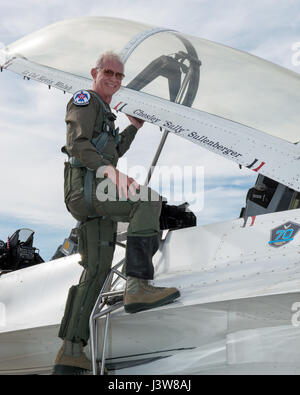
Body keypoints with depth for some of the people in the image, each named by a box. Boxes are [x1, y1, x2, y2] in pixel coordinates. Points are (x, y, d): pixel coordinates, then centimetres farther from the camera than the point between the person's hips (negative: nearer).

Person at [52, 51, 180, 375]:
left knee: (96, 269, 4)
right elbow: (77, 144, -14)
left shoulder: (104, 114, 31)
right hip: (85, 189, -10)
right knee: (148, 200, -28)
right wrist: (109, 170, -29)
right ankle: (138, 286, -37)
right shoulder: (84, 100, 2)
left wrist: (133, 127, 37)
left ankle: (70, 352, 5)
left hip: (95, 197, 10)